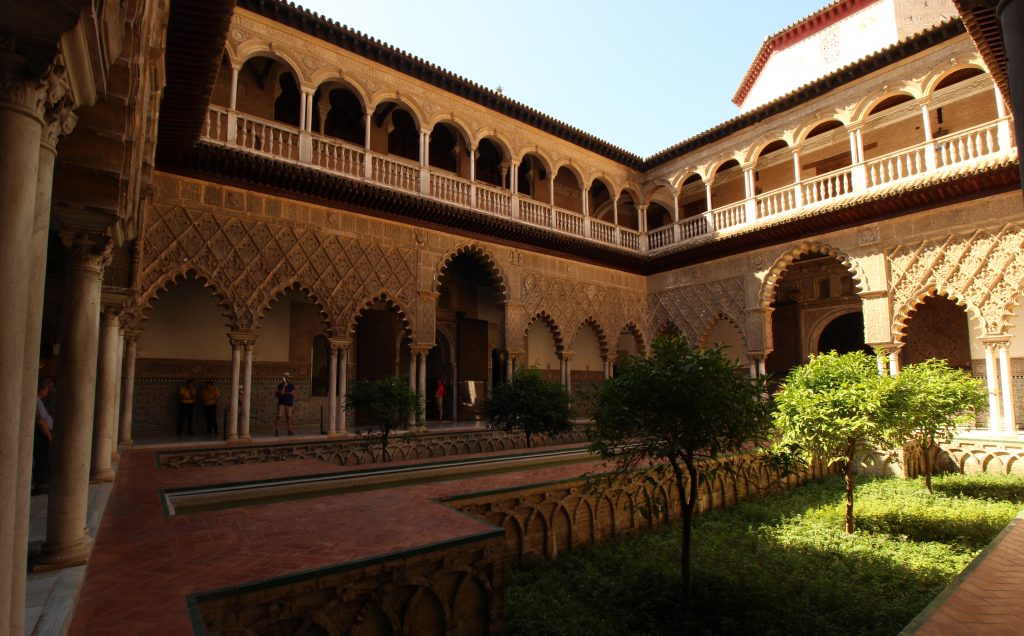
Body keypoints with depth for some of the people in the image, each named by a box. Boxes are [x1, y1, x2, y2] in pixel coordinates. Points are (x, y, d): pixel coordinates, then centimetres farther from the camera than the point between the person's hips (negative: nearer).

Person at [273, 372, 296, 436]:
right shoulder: (280, 385, 0)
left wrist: (285, 393, -7)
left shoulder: (291, 386, 8)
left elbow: (293, 393, -2)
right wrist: (284, 385, -16)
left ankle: (289, 431, 4)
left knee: (288, 417, 2)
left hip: (289, 403, 2)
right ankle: (276, 430, -6)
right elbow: (282, 393, -14)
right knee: (279, 416, -8)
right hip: (282, 403, -2)